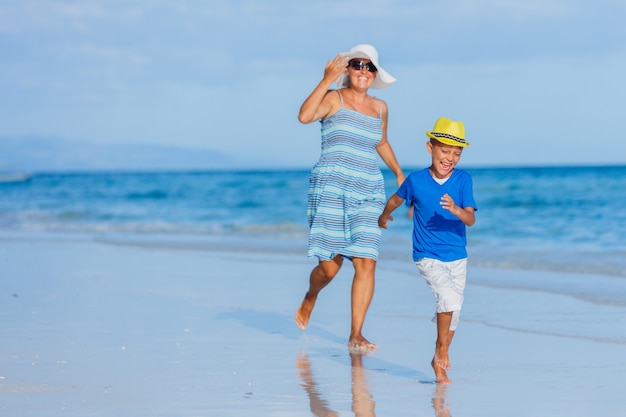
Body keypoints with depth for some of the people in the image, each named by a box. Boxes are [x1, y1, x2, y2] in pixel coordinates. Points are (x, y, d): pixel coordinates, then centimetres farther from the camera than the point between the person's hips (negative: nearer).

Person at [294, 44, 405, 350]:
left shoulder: (380, 107, 14)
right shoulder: (334, 98, -1)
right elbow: (304, 116, -22)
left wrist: (399, 173, 30)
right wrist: (327, 80, -22)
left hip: (368, 193, 4)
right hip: (331, 188, -4)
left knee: (366, 263, -9)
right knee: (330, 266, -6)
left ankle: (356, 334, -4)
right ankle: (310, 297, 29)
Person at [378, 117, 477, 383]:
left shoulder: (463, 180, -7)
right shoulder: (416, 180, -9)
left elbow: (471, 220, -15)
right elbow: (397, 199, 13)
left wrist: (456, 210, -36)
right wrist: (384, 216, 31)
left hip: (457, 257, 3)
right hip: (428, 256, -3)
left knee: (452, 311, 10)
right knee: (450, 297, -25)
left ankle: (439, 362, 29)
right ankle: (441, 347, -4)